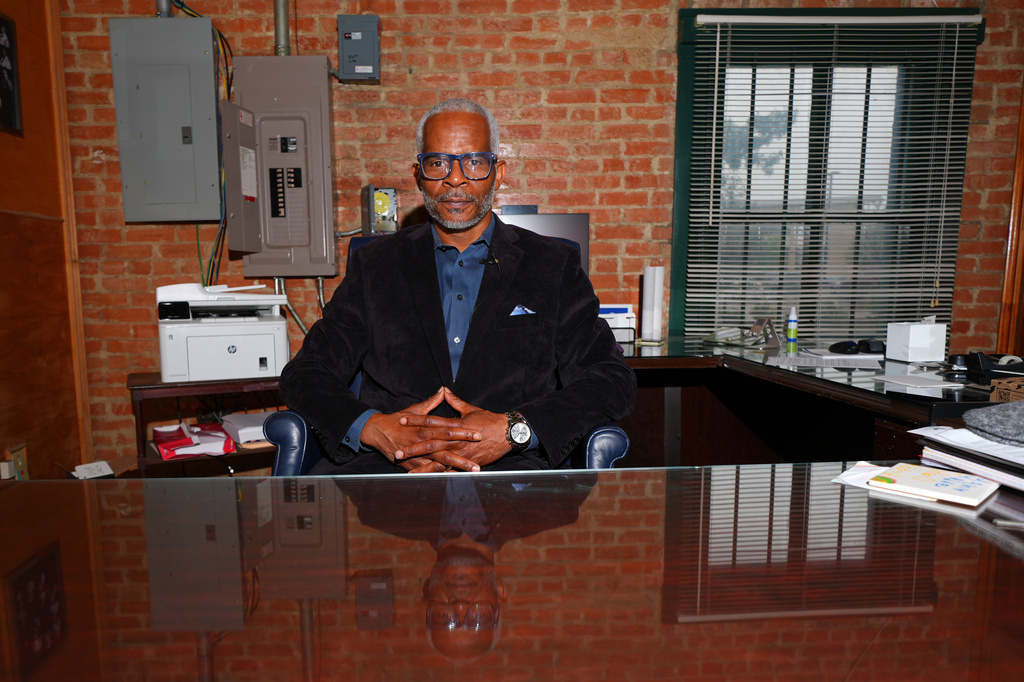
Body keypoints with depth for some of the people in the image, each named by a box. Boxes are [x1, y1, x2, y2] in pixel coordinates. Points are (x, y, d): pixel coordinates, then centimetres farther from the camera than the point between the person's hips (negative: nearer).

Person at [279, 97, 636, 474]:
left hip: (508, 469, 0)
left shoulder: (554, 266, 10)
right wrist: (375, 429, -12)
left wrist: (514, 429, -15)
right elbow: (306, 374, 9)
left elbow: (613, 380, 2)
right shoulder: (375, 264, 14)